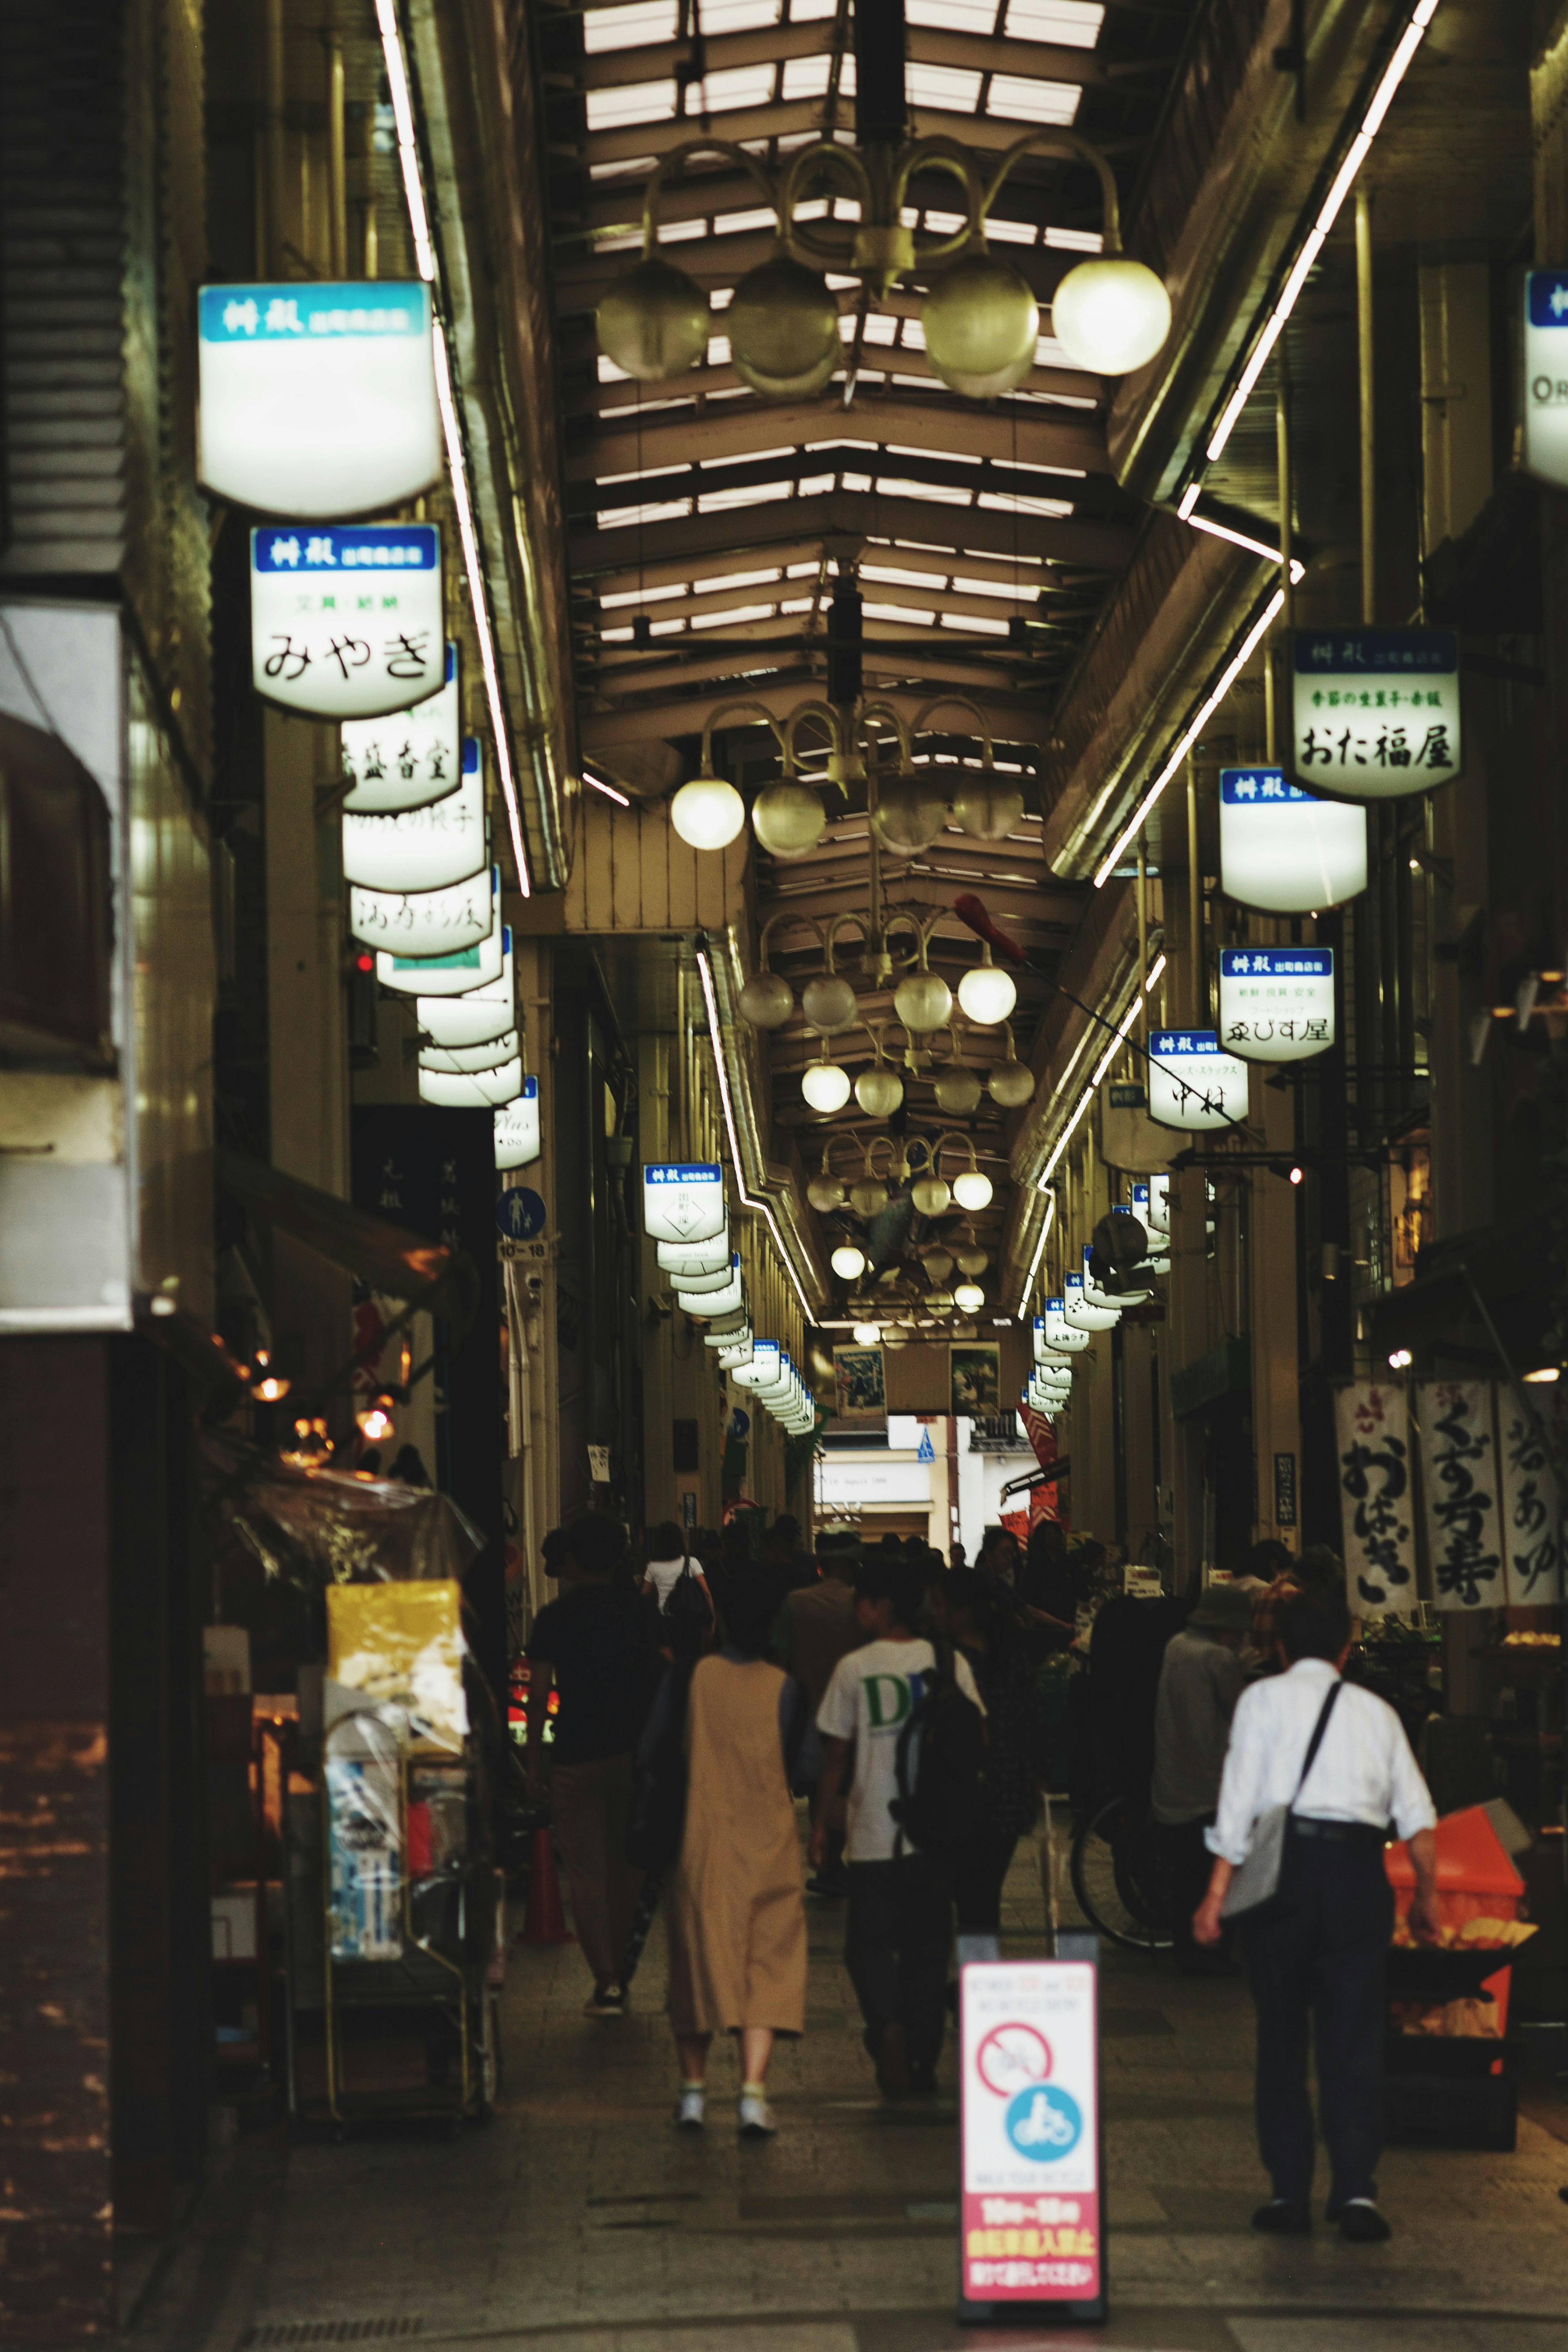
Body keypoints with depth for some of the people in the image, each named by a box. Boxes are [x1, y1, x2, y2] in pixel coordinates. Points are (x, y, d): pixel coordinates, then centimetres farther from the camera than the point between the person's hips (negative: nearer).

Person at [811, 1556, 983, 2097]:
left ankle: (886, 2024, -20)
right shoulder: (949, 1662, 1)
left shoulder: (854, 1668, -5)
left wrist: (822, 1823, 7)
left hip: (874, 1833, -2)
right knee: (927, 1945, 11)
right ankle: (923, 2060, 12)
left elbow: (835, 1753, -2)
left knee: (870, 1940, 6)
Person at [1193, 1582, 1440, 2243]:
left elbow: (1240, 1799, -2)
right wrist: (1427, 1895, 21)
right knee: (1354, 2040, 2)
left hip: (1285, 1866, -1)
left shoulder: (1264, 1698, 8)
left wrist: (1217, 1892, -2)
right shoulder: (1375, 1710, 15)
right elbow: (1418, 1815, 11)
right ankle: (1356, 2190, -10)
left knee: (1281, 2035, 8)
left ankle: (1289, 2192, 6)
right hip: (1358, 1872, 1)